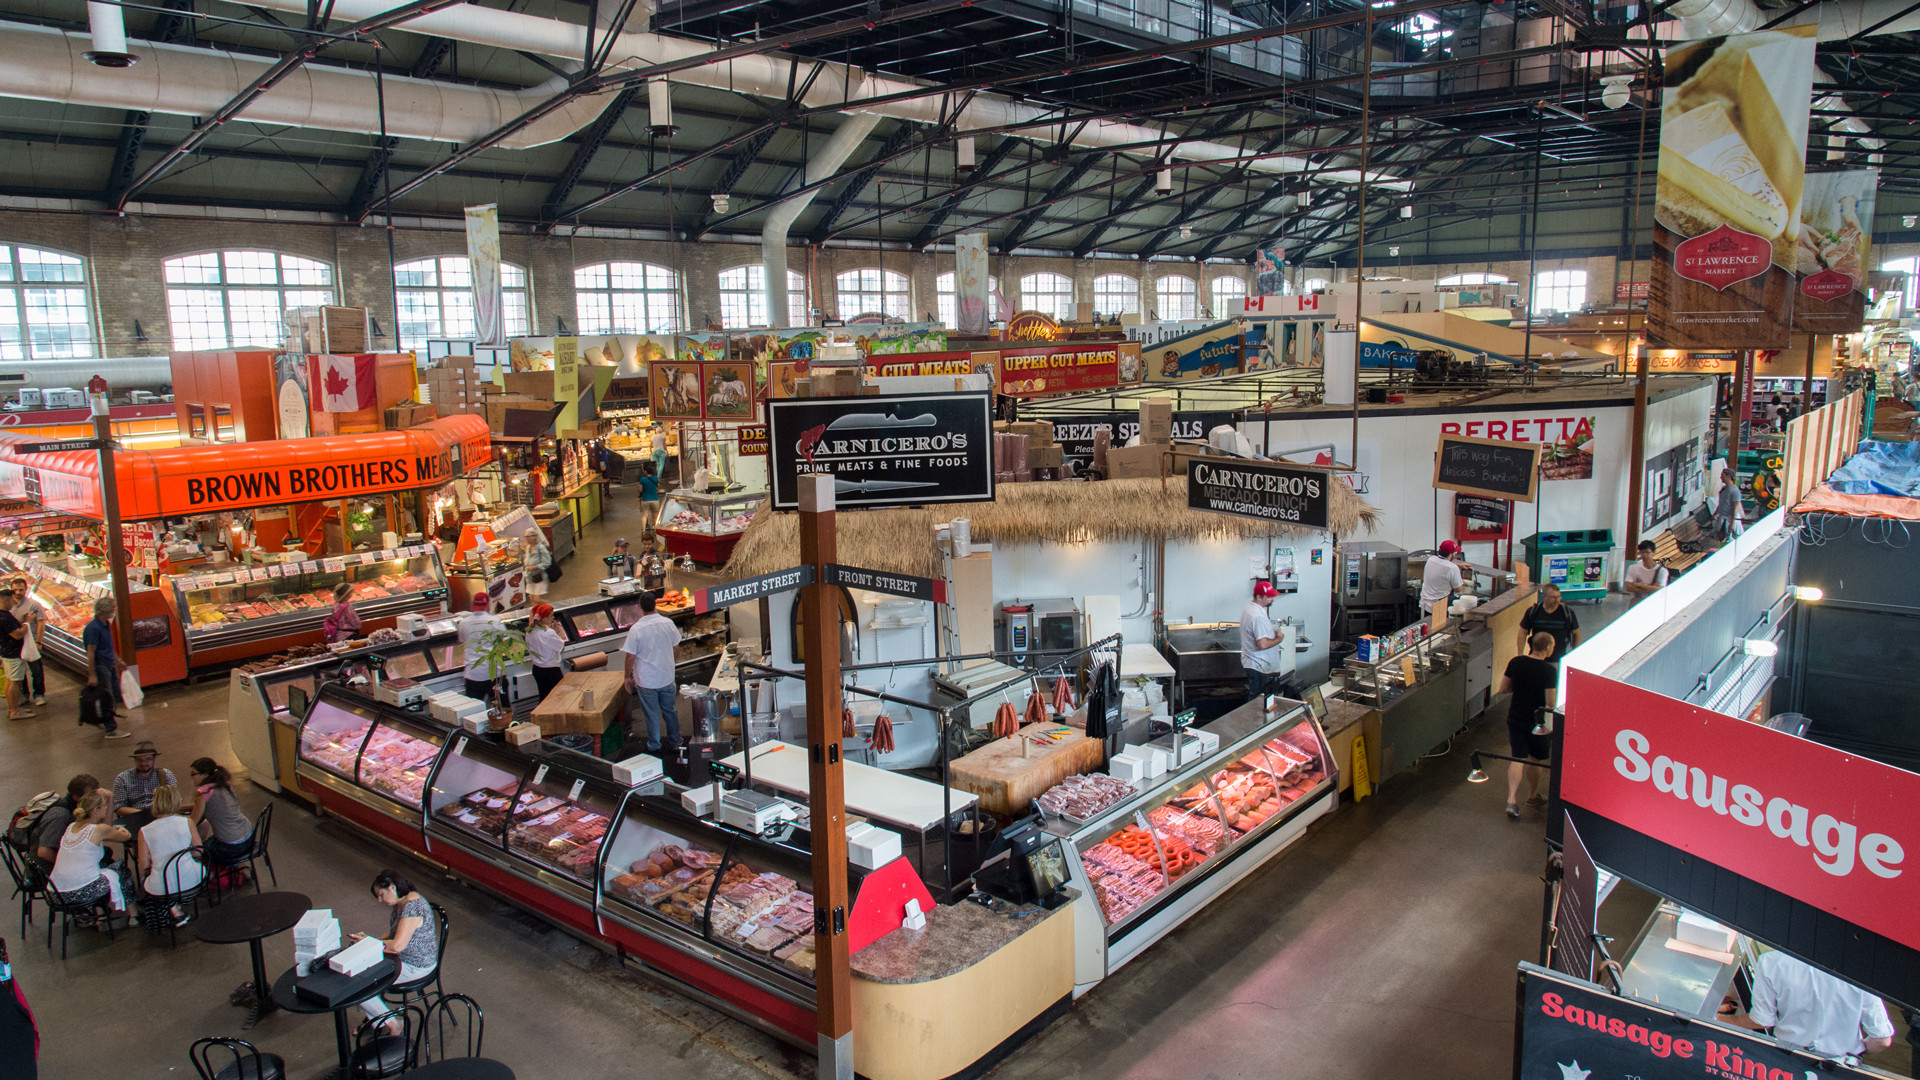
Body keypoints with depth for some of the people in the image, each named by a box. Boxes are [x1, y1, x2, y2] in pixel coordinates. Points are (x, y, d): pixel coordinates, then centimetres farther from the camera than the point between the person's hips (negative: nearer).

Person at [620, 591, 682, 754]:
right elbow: (675, 644, 7)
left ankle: (654, 746, 25)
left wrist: (628, 676, 0)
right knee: (670, 711, 19)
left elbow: (630, 656, -15)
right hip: (667, 677, 3)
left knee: (651, 714, 12)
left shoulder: (636, 629, -20)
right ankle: (675, 742, 32)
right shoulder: (668, 623, -9)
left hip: (646, 680, -3)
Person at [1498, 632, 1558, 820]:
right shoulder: (1549, 670, -18)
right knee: (1536, 759, 18)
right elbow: (1550, 702, -20)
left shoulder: (1516, 663, -5)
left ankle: (1512, 800, -9)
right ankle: (1532, 796, 35)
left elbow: (1502, 689, 2)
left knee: (1518, 758, 6)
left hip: (1515, 718, 3)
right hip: (1538, 721, -3)